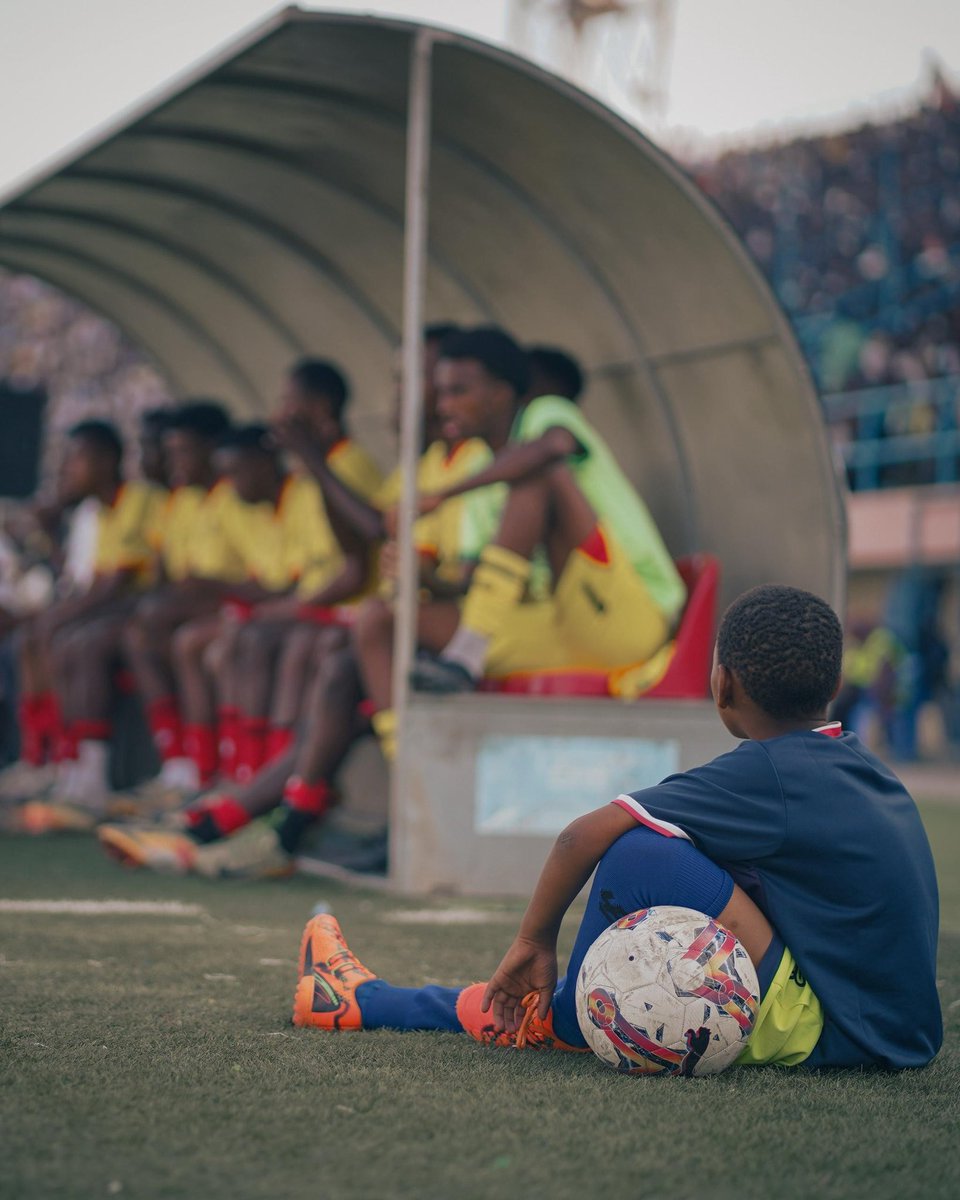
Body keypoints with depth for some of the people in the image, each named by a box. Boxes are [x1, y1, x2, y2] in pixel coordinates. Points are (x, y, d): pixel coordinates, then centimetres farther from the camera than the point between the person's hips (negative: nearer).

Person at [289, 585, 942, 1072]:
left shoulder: (763, 774, -16)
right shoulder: (862, 765, 10)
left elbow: (585, 835, -19)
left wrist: (535, 941, -3)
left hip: (823, 1034, -10)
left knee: (639, 852, -17)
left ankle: (559, 1019, 5)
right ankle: (370, 1002, 23)